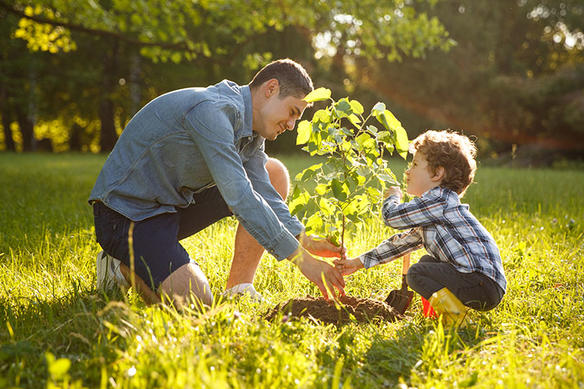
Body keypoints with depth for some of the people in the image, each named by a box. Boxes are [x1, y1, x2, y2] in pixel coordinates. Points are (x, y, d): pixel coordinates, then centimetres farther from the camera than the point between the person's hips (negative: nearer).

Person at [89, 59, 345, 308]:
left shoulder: (249, 126, 5)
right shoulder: (212, 110, -26)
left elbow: (264, 193, 2)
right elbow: (240, 198, -32)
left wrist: (305, 241, -14)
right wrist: (302, 258, -31)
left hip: (176, 202, 10)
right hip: (127, 212, -9)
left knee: (274, 174, 3)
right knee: (195, 303, -28)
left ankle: (238, 289, 1)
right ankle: (124, 265, 2)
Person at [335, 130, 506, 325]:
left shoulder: (439, 200, -12)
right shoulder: (430, 213, 21)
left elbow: (392, 216, -12)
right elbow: (403, 242, 26)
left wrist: (392, 197, 12)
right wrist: (360, 262, 26)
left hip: (484, 283, -10)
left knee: (416, 273, -14)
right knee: (427, 262, 25)